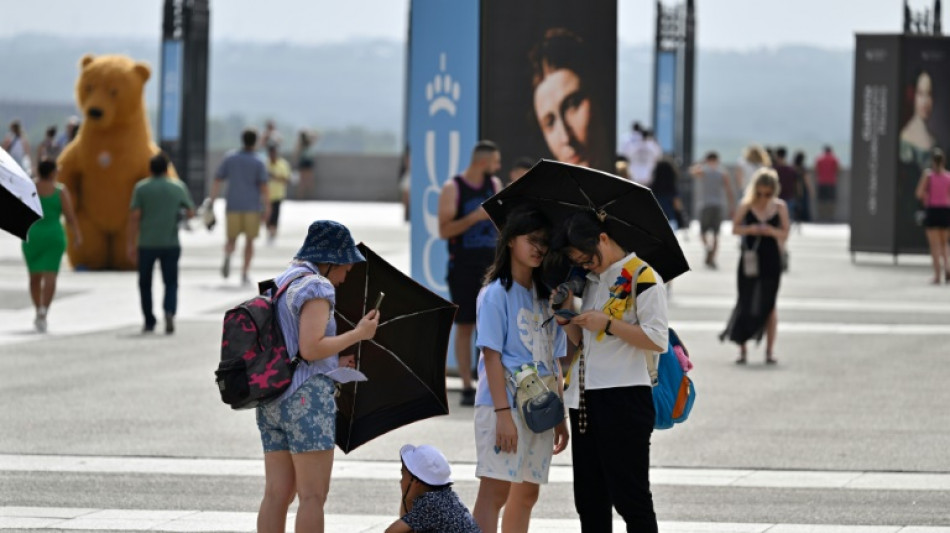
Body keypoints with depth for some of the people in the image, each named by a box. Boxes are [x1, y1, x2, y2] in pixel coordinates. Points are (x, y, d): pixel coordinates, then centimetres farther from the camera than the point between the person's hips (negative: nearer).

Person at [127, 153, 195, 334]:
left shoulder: (141, 188, -2)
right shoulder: (178, 187, 2)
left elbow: (134, 217, -7)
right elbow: (190, 212, 6)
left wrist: (131, 244, -4)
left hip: (147, 244, -1)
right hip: (171, 243, 1)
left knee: (145, 284, 14)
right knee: (171, 283, 7)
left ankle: (149, 321, 16)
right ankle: (169, 311, -19)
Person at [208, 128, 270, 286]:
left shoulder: (229, 159, 5)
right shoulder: (258, 163, -2)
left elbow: (217, 182, 2)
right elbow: (264, 187, -9)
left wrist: (211, 202, 3)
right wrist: (267, 208, -7)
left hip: (233, 206, 2)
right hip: (252, 207, -1)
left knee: (232, 240, 10)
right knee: (249, 241, 8)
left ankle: (227, 256, -23)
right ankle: (244, 274, 0)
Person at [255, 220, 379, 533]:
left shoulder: (279, 284, 18)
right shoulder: (316, 287, -10)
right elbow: (311, 348, -18)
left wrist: (334, 364, 22)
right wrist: (358, 334, -8)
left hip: (272, 401, 9)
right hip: (308, 399, -9)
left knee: (277, 494, 8)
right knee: (313, 496, -5)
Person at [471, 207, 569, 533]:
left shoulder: (545, 297, 15)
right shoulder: (497, 293, -6)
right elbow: (492, 356, -12)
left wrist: (559, 416, 13)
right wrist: (503, 413, -20)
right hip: (505, 405, -7)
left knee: (527, 493, 9)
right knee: (495, 491, -13)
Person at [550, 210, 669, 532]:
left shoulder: (642, 277, -8)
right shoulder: (591, 281, 16)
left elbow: (658, 340, -16)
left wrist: (607, 324, -18)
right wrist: (568, 318, 3)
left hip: (623, 398, -8)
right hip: (585, 401, 8)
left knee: (629, 497, -6)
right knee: (589, 500, 11)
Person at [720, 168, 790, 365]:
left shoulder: (780, 207, -1)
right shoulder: (746, 205, -4)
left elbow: (785, 233, 4)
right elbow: (735, 228, 2)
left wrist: (773, 231, -16)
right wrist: (749, 229, -18)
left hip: (771, 259, 1)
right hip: (750, 258, -1)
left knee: (769, 305, 3)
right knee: (745, 303, 0)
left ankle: (770, 349, 9)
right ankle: (741, 348, 9)